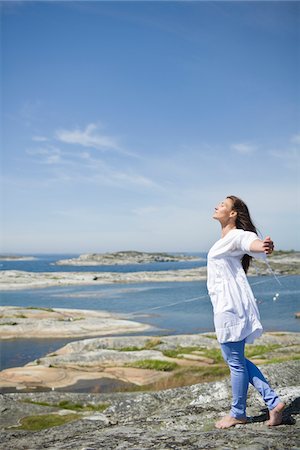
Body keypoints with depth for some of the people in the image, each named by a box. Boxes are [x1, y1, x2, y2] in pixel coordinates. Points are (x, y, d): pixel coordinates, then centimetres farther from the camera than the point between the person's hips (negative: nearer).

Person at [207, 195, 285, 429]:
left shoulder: (236, 236, -13)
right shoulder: (226, 238, 17)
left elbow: (250, 241, -36)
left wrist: (264, 246, -57)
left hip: (230, 306, -10)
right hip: (225, 305, 10)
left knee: (236, 361, 3)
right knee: (235, 359, 16)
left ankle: (238, 413, 18)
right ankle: (273, 401, 20)